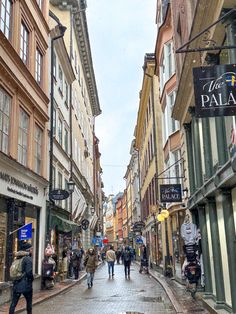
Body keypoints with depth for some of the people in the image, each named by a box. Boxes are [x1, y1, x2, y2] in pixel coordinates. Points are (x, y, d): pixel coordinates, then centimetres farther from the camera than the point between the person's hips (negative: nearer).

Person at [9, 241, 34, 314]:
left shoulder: (17, 258, 7)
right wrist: (32, 279, -1)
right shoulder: (28, 258, -14)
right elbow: (29, 272, -20)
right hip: (26, 284, -6)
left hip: (16, 284, 6)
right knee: (29, 301, 14)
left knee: (13, 303, 7)